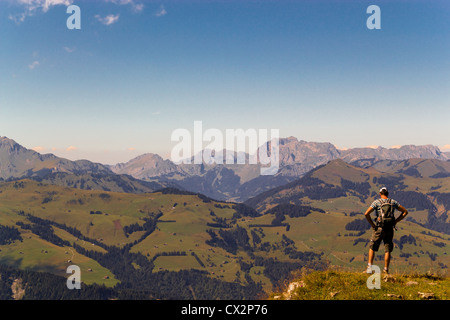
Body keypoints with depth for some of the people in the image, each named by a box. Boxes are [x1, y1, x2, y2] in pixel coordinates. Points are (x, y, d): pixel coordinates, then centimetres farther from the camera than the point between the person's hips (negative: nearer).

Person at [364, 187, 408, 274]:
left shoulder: (377, 202, -2)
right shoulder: (393, 202, 7)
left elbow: (366, 213, -14)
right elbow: (405, 212, 10)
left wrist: (372, 224, -4)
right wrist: (395, 221, 7)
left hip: (379, 228, -2)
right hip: (390, 229, 2)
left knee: (372, 248, 11)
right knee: (387, 250, 9)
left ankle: (369, 267, 0)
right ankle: (386, 270, 9)